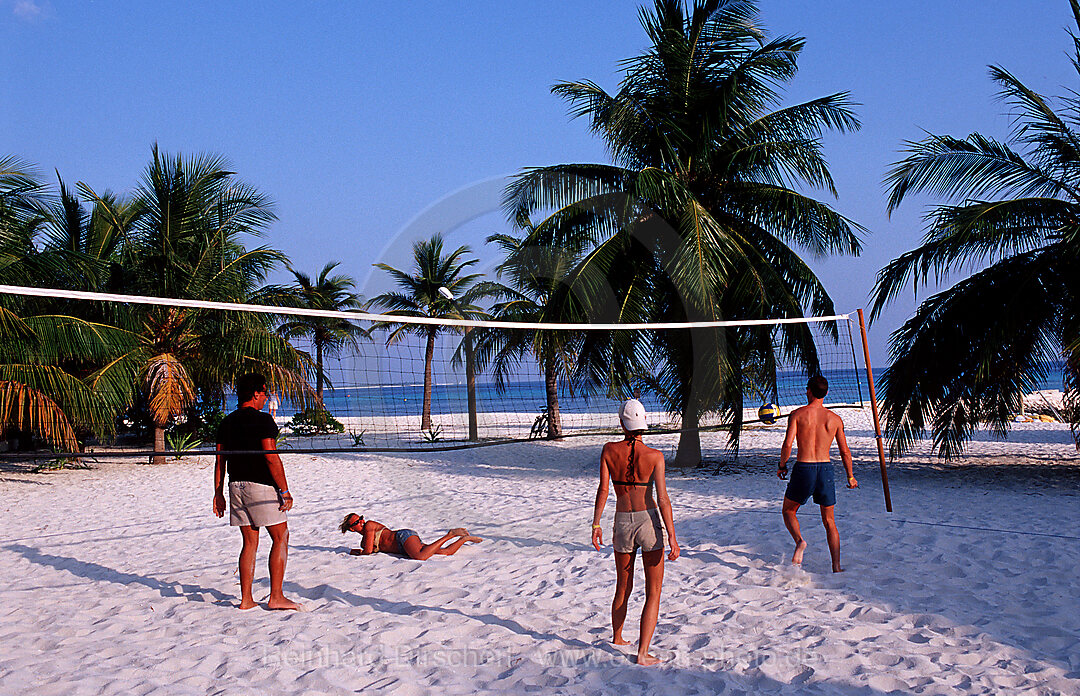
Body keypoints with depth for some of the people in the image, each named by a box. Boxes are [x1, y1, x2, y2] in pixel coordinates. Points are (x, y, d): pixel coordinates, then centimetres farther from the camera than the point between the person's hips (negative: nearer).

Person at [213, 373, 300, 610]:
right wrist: (285, 490, -13)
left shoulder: (227, 422, 11)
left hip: (236, 485, 7)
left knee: (249, 542, 13)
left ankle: (246, 599, 12)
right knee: (280, 538, 2)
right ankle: (276, 597, 0)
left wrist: (219, 493, 18)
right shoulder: (262, 420, -11)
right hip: (261, 485, -7)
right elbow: (271, 458, -16)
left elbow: (220, 461, 13)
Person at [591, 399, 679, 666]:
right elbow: (663, 499, -12)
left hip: (622, 524, 3)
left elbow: (603, 490, -7)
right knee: (653, 593, 7)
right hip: (649, 522, -3)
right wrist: (672, 536, -9)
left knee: (623, 588, 22)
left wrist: (596, 524, 2)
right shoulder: (654, 456, -10)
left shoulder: (609, 451, -5)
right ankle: (643, 653, 0)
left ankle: (617, 639, 40)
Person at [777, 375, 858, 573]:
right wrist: (850, 476, 19)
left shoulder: (797, 414, -4)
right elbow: (845, 452, 6)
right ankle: (836, 567, 13)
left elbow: (787, 444, -12)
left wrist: (782, 466, 4)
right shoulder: (835, 419, 3)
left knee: (788, 511, 19)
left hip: (803, 468, -2)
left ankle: (799, 541, -9)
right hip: (826, 469, 2)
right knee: (829, 521, 15)